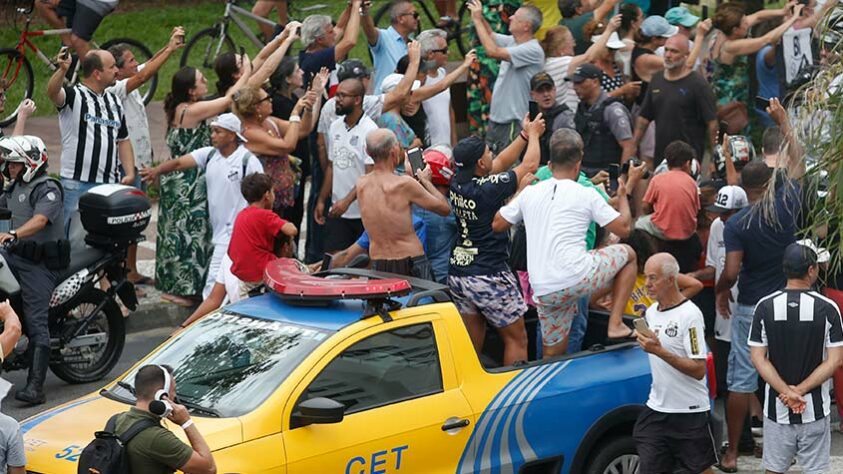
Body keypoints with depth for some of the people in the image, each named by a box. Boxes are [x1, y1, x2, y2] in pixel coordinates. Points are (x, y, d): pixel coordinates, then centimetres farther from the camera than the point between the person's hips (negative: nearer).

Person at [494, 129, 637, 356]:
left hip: (543, 292, 5)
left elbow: (497, 224, 24)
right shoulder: (586, 195, 0)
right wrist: (622, 196, 23)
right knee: (627, 254, 19)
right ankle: (616, 324, 13)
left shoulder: (530, 193, 12)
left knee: (552, 352, 18)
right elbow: (623, 228, 6)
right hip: (576, 277, -5)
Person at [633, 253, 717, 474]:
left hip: (690, 412, -7)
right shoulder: (651, 312, 10)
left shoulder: (690, 315, -14)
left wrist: (659, 351, -26)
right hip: (656, 408, 7)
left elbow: (699, 370, -20)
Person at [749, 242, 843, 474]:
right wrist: (800, 391, -10)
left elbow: (758, 358, -7)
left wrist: (787, 392, -9)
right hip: (815, 407, -1)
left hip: (776, 406, 2)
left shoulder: (765, 307, -5)